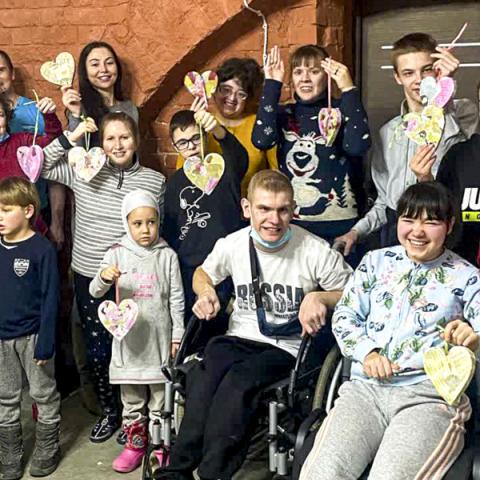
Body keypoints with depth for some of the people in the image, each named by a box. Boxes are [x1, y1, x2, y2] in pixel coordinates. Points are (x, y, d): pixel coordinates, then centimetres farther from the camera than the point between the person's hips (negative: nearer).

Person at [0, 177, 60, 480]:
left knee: (44, 395, 11)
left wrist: (45, 342, -15)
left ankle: (47, 451, 28)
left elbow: (50, 298, -13)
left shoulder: (42, 249, -14)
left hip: (32, 336, -5)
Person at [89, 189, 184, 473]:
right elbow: (95, 293, -4)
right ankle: (135, 444, 28)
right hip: (128, 339, 1)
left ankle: (160, 445, 24)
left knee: (160, 398, 9)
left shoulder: (167, 256, -3)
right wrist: (103, 277, -26)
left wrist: (177, 335, 0)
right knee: (131, 399, 13)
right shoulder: (117, 254, -1)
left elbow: (177, 300, 1)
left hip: (159, 338, -1)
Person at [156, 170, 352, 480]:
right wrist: (206, 292, 1)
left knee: (239, 381, -34)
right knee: (204, 376, -31)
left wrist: (319, 298, -18)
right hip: (240, 338, 3)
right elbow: (204, 273, 24)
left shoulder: (316, 252, -9)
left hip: (287, 348, -3)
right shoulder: (232, 245, 3)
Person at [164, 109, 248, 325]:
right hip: (189, 271, 3)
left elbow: (239, 156, -30)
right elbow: (170, 230, 14)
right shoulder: (176, 181, 7)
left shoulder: (224, 168, -5)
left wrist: (218, 130, -49)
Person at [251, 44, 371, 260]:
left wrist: (348, 88, -19)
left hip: (340, 225, -2)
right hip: (292, 224, 2)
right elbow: (261, 140, -14)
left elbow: (358, 145, -21)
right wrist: (272, 84, -10)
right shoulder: (284, 113, 7)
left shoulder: (341, 110, -1)